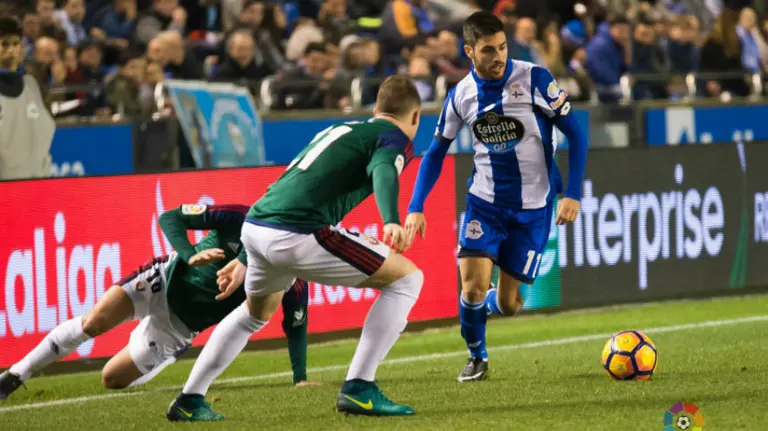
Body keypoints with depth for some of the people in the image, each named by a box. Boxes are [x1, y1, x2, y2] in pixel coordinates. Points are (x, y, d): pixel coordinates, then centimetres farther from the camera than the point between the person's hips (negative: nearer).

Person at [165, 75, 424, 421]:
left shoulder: (338, 131, 30)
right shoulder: (394, 138, 6)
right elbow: (383, 173, -18)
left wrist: (246, 259, 44)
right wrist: (392, 221, -38)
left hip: (255, 224, 8)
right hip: (296, 234, -8)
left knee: (256, 312, 36)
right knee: (406, 277, 3)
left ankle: (189, 401, 37)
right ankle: (358, 389, -2)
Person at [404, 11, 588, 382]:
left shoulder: (535, 80, -15)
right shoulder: (460, 95, -6)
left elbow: (574, 134, -8)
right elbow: (436, 152, 6)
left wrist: (572, 194, -15)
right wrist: (415, 208, -3)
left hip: (532, 207, -1)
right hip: (484, 202, 1)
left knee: (507, 303, 0)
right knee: (473, 285, -16)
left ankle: (486, 305, 39)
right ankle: (476, 356, 12)